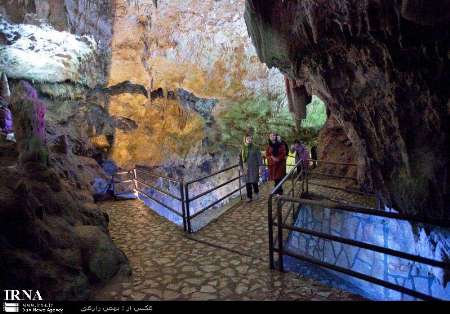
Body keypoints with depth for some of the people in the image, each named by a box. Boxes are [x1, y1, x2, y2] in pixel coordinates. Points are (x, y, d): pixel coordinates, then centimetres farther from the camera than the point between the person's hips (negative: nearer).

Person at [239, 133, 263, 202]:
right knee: (248, 183, 4)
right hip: (246, 169, 2)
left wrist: (260, 167, -8)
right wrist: (241, 168, 4)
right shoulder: (243, 148, 2)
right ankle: (249, 197, 17)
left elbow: (259, 158, -4)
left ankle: (256, 193, 29)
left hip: (254, 168, -2)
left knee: (254, 182, -1)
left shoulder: (255, 148, -4)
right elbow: (240, 159, 7)